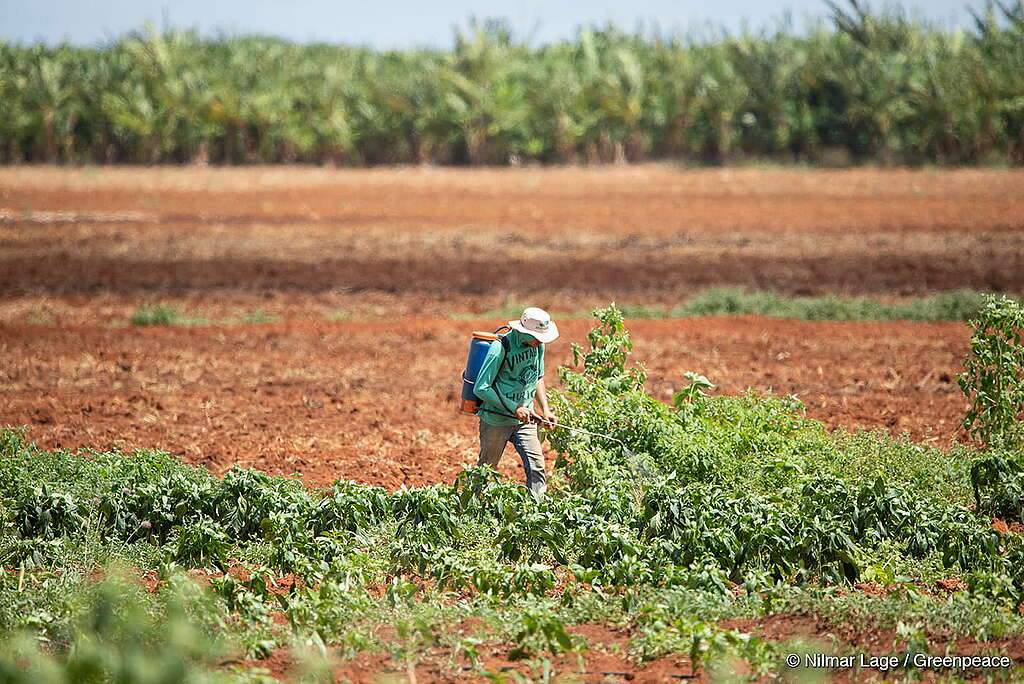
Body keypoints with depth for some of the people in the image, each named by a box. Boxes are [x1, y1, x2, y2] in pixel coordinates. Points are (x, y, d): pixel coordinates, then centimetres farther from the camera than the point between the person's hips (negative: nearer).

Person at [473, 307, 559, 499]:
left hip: (524, 418, 5)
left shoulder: (537, 345, 0)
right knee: (485, 468, 8)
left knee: (536, 465, -7)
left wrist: (545, 409, 5)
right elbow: (480, 389, -21)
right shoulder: (500, 348, -21)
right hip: (496, 419, -5)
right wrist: (515, 408, -21)